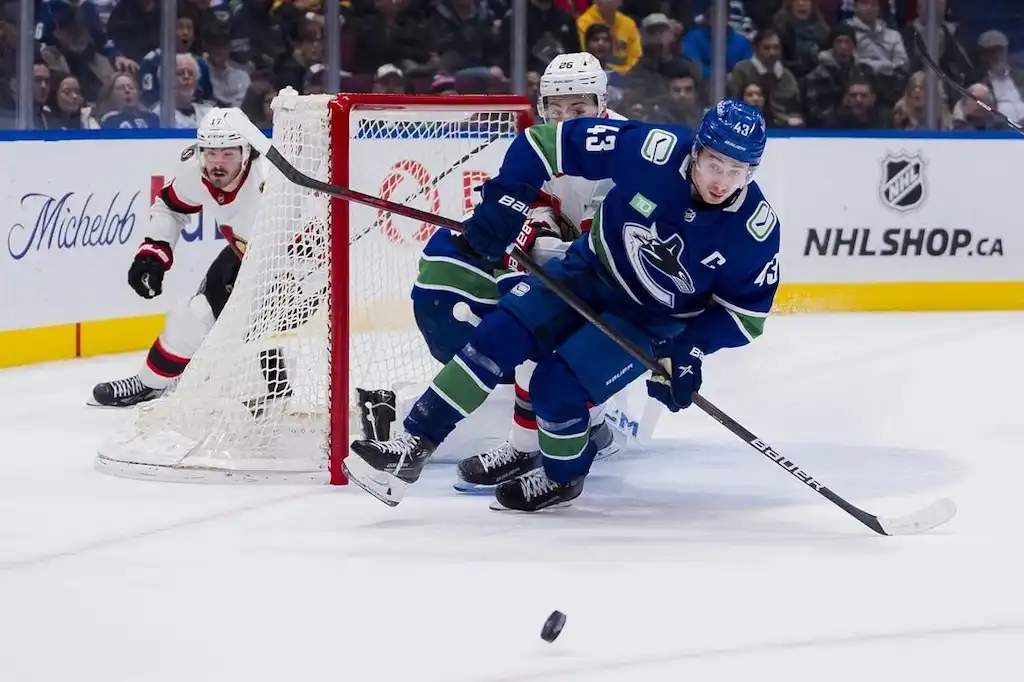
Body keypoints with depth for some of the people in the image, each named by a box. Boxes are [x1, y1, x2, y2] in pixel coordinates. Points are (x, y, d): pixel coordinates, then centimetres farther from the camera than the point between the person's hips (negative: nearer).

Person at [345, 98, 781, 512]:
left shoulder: (754, 227, -24)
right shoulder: (656, 151, -25)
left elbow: (747, 309, -9)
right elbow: (547, 142, -18)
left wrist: (690, 350, -20)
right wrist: (504, 201, -25)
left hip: (654, 322, -2)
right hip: (590, 272, 2)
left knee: (557, 386, -18)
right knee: (498, 337, -13)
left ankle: (562, 479, 11)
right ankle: (413, 447, -6)